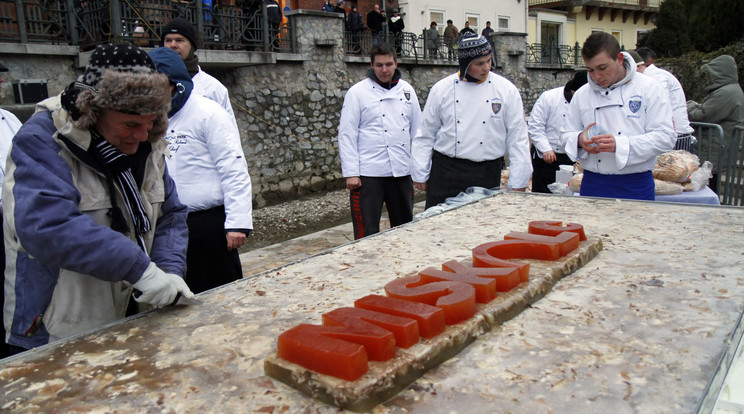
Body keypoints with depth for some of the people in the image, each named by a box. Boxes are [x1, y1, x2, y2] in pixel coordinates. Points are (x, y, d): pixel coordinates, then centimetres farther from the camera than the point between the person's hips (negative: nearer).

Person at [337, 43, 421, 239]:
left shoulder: (407, 90, 10)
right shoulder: (357, 92, -2)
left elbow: (417, 131, 14)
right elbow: (346, 135, -4)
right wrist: (351, 173, -11)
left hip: (402, 171, 4)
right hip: (368, 173, -4)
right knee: (366, 233, -1)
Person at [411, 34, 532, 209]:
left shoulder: (507, 90, 1)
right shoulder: (441, 89, 2)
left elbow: (518, 138, 2)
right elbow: (425, 135, 7)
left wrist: (518, 184, 0)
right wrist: (420, 174, 5)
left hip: (487, 173, 0)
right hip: (445, 172, 0)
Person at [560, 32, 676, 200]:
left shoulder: (649, 89, -2)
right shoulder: (582, 95, 8)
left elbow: (666, 137, -9)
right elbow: (567, 134, 11)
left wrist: (620, 145, -21)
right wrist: (579, 140, -13)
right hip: (592, 185, 2)